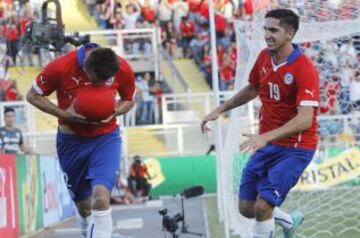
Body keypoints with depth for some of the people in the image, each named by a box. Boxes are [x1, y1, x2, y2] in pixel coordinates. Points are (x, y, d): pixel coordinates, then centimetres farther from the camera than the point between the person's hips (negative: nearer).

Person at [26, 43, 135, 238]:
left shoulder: (123, 69, -15)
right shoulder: (61, 67, -21)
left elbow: (128, 100, 5)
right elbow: (33, 95, -8)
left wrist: (114, 113, -18)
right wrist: (64, 114, -22)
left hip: (106, 139, -1)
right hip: (71, 141, 1)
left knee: (101, 198, -22)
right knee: (84, 206, 11)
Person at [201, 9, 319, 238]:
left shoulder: (304, 69, -23)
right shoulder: (264, 57, -1)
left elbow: (305, 119, -33)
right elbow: (252, 89, 20)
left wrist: (266, 137, -43)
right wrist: (220, 110, 14)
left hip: (295, 148, -7)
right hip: (267, 144, 7)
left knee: (262, 206, -18)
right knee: (247, 208, 10)